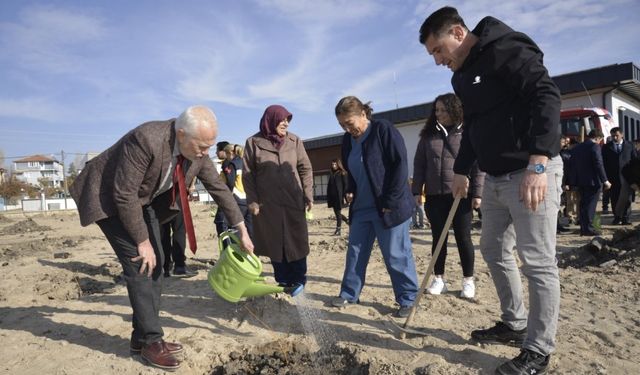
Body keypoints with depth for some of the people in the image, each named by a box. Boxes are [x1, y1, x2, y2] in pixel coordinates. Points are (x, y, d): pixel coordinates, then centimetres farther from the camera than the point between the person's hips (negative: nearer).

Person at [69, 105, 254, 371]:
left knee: (156, 261, 4)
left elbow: (219, 188, -3)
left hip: (143, 200, 7)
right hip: (110, 198, -7)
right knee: (140, 263, -13)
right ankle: (151, 341, -1)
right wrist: (143, 242, -22)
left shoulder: (197, 151, -13)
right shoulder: (146, 140, -35)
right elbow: (124, 195, -29)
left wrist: (242, 230, -1)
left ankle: (142, 336, 17)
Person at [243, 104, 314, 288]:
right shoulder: (254, 142, 0)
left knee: (296, 242, 4)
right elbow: (247, 174, 1)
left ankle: (298, 281, 17)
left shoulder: (294, 141, 5)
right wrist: (252, 200, -6)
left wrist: (308, 195, 0)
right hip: (267, 204, -1)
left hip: (293, 202, 1)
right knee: (275, 243, 6)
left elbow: (305, 169, 7)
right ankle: (283, 281, 19)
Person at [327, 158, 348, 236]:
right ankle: (339, 229, 20)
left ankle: (338, 229, -3)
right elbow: (329, 186, 16)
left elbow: (345, 185, -6)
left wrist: (344, 196, -13)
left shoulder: (342, 173, -2)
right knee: (336, 213, 11)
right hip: (332, 197, 5)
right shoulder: (331, 174, 15)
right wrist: (328, 197, 10)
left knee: (338, 213, -5)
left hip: (339, 197, -5)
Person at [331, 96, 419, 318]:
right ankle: (349, 294, 27)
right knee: (355, 252, 12)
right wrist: (351, 191, 4)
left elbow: (400, 166, -15)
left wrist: (390, 202, -17)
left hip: (389, 208, -7)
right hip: (361, 208, 7)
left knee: (396, 255, 0)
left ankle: (408, 299, 16)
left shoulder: (384, 130, -12)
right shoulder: (348, 140, 9)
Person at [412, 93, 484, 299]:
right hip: (435, 195, 3)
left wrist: (477, 193, -8)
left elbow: (478, 165, -2)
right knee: (438, 237, 8)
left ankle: (468, 281, 17)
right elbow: (419, 164, 8)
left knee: (463, 237, 4)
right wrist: (417, 191, 2)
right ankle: (438, 279, 19)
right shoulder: (428, 135, 10)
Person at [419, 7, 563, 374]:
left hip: (532, 172, -9)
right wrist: (462, 170, 24)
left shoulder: (506, 50, -12)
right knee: (494, 250, 15)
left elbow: (547, 96, -23)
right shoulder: (462, 75, 15)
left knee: (539, 263, -2)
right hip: (496, 177, 10)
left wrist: (537, 164, -30)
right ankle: (515, 324, 32)